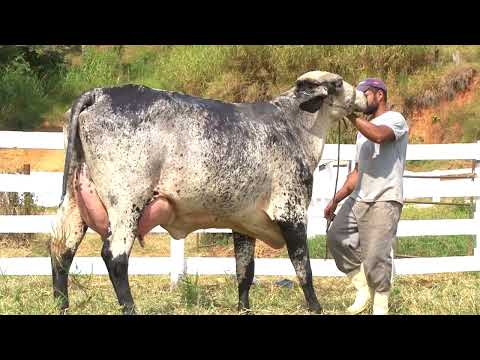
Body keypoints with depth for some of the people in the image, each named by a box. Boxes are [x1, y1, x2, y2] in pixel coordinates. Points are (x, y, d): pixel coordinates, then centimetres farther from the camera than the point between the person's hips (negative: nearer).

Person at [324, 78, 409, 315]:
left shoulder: (395, 119, -1)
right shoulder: (364, 129, 25)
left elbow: (379, 135, -27)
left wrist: (352, 116, -22)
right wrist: (336, 200, 21)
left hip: (384, 201, -8)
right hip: (358, 198, 8)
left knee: (376, 256, -11)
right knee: (336, 238, -3)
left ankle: (380, 305, 3)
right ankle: (363, 288, 10)